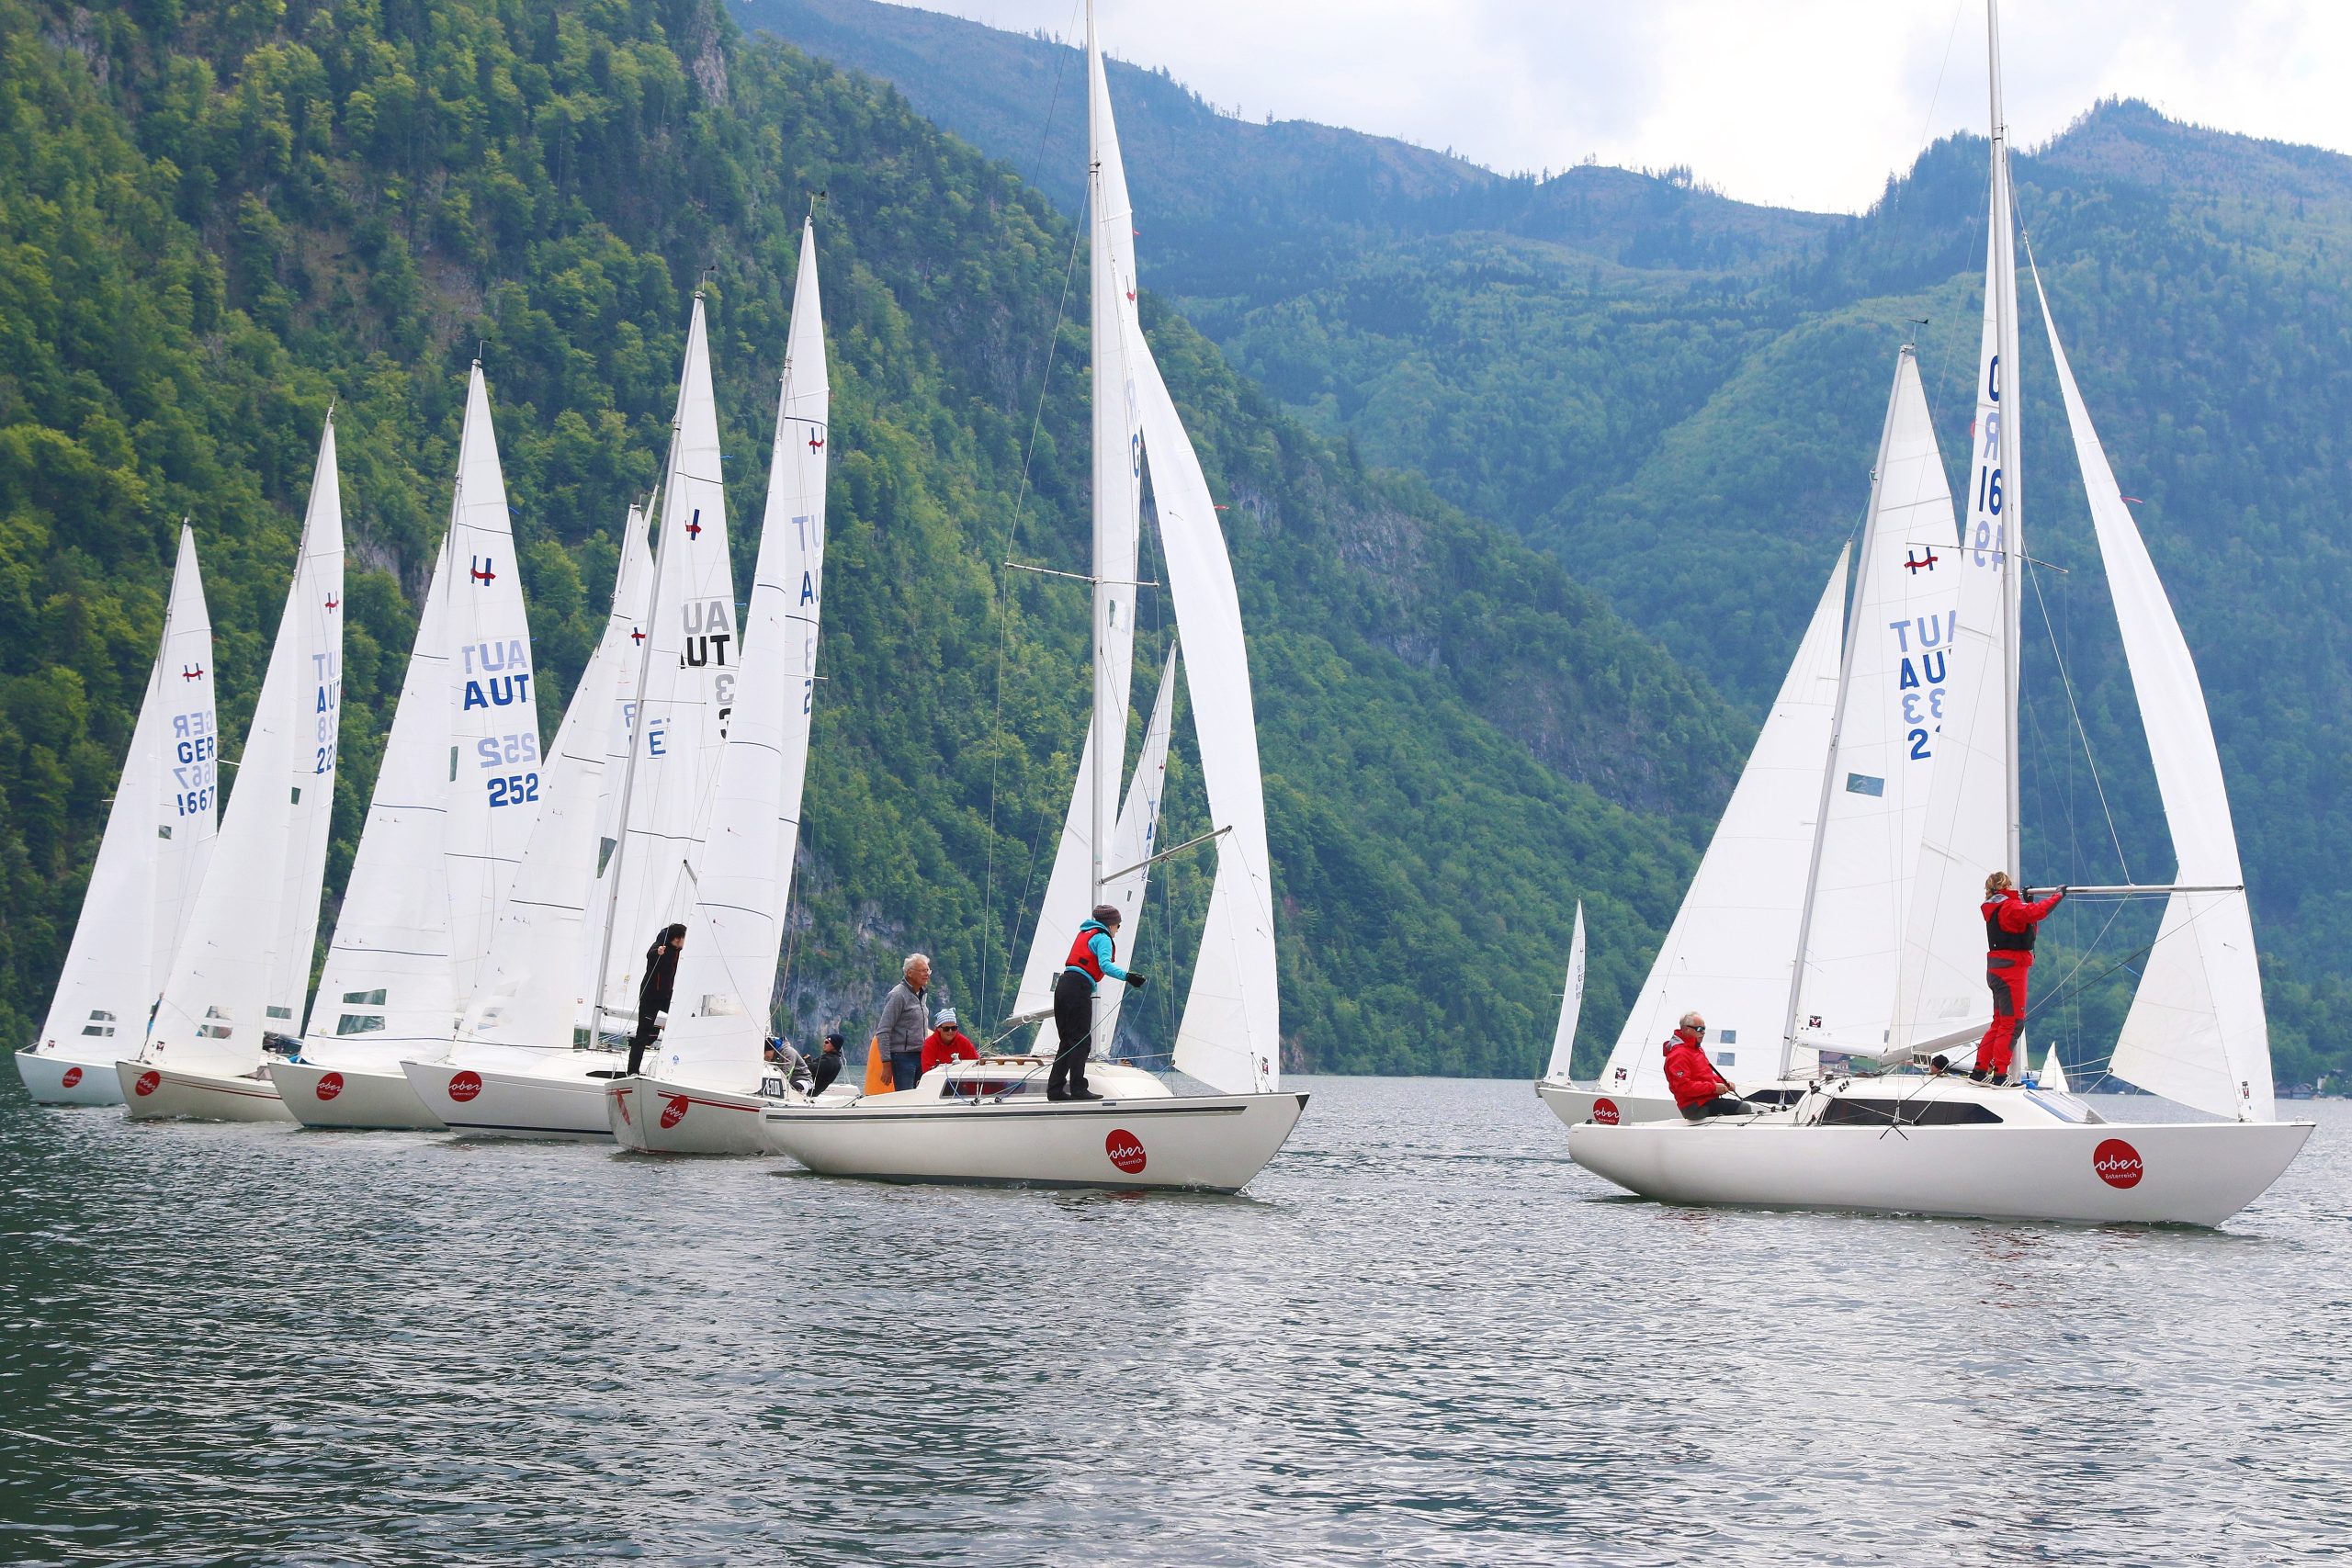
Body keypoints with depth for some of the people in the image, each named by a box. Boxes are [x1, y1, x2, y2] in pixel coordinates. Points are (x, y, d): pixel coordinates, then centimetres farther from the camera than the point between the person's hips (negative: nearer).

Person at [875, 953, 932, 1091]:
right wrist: (887, 1063, -18)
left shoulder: (920, 994, 15)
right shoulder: (898, 995, -11)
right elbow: (883, 1032, -14)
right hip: (903, 1057, -8)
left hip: (920, 1057, 8)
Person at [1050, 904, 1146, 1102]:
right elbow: (1105, 965, -17)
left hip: (1063, 984, 8)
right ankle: (1078, 1090, -12)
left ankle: (1055, 1089, 7)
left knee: (1067, 1040, 10)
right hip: (1079, 987, -8)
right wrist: (1127, 976, -24)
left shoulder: (1084, 933, 25)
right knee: (1081, 1041, -8)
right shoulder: (1103, 938, -1)